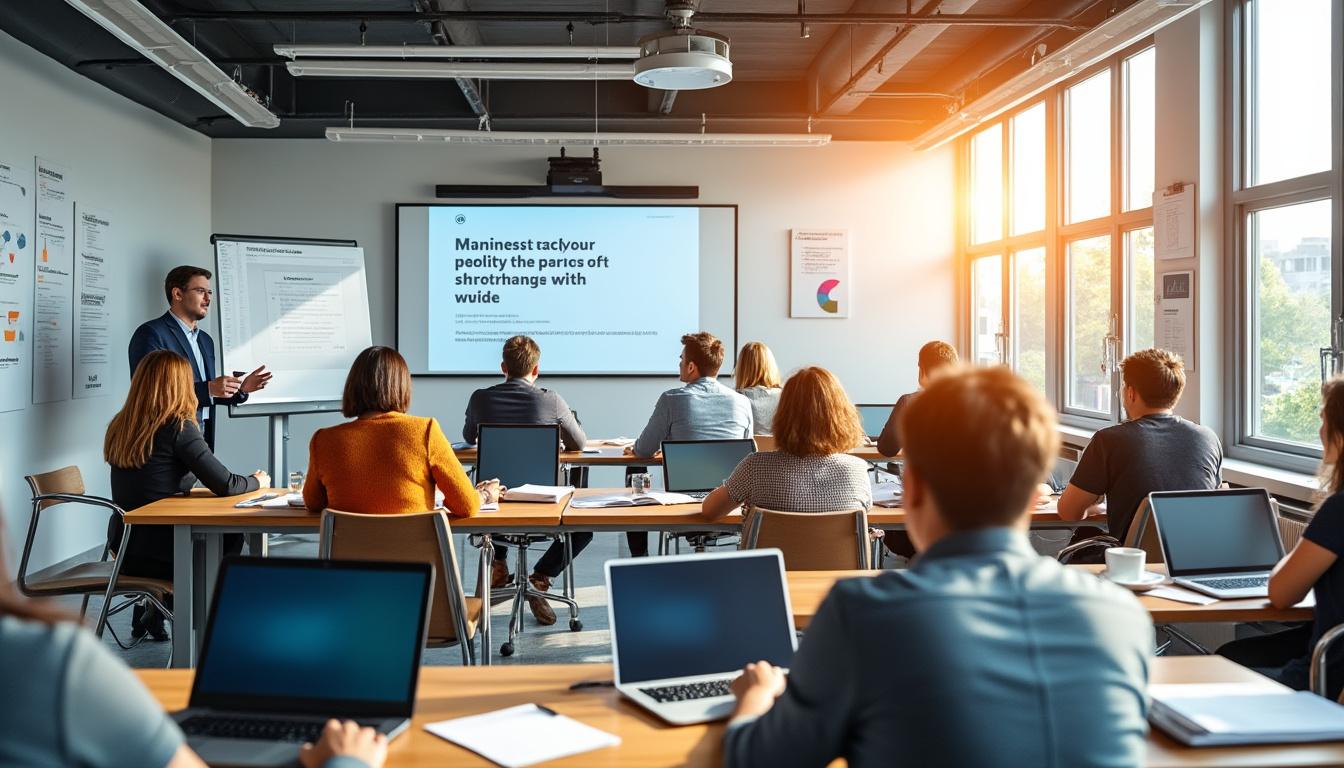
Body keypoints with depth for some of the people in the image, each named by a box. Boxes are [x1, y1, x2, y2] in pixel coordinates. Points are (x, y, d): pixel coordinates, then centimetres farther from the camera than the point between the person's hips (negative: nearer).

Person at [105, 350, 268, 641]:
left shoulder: (119, 427, 3)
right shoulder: (177, 427, -18)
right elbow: (224, 485, -19)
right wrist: (256, 481, 1)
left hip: (123, 547, 7)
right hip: (158, 553, -7)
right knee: (231, 536, 20)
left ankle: (150, 609, 28)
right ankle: (155, 614, 24)